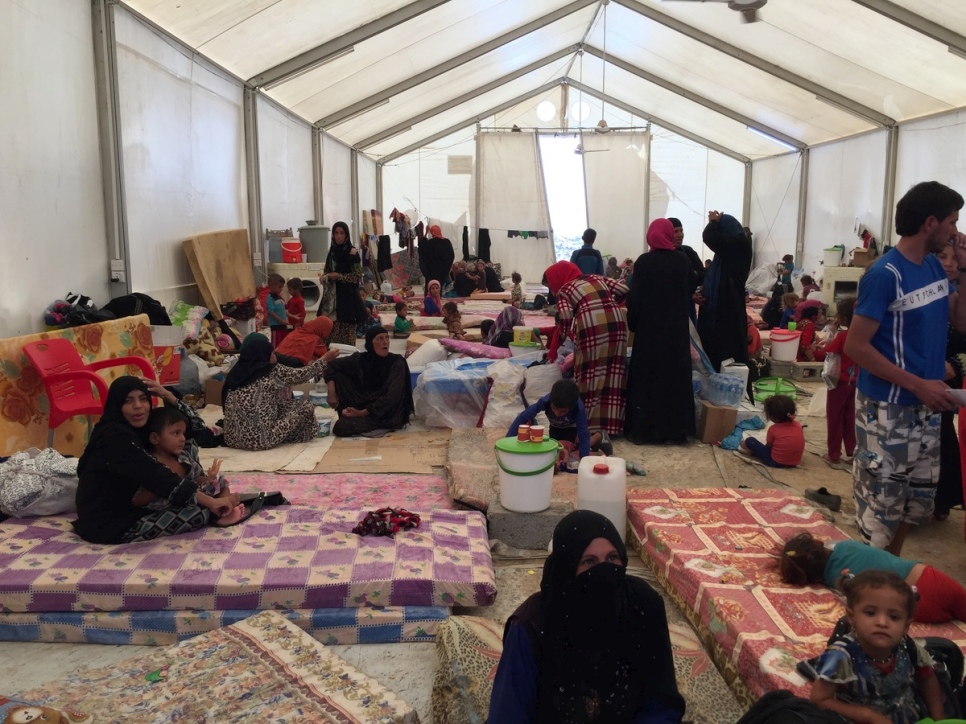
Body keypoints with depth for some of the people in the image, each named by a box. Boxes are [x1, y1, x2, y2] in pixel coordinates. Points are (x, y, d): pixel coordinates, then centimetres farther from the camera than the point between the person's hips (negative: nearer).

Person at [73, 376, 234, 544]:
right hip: (106, 525, -10)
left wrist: (167, 396, -6)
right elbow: (158, 478, -27)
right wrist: (210, 502, -26)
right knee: (200, 512, -17)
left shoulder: (134, 428, 8)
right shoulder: (115, 437, -21)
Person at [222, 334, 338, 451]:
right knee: (306, 406, 10)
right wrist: (325, 358, 20)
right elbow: (303, 374, 6)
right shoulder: (273, 371, -9)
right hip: (260, 439, -6)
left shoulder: (235, 372, 7)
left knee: (284, 403, 23)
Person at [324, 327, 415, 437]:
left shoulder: (397, 363, -13)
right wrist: (331, 392, -6)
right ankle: (351, 417, -2)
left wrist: (362, 413, -20)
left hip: (388, 414, -6)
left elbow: (391, 397, -19)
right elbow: (332, 366, 9)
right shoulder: (361, 360, -1)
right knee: (338, 375, -4)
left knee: (340, 428, -25)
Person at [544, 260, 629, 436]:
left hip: (591, 328, -4)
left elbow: (565, 319, -4)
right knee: (612, 374, 9)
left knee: (589, 375, 5)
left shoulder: (564, 290, 12)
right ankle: (610, 424, 12)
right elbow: (623, 289, 15)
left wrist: (556, 344, 8)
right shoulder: (596, 278, 26)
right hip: (616, 323, 5)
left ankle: (589, 424, 7)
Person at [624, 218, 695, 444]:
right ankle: (676, 429, 16)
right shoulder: (683, 260, 1)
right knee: (675, 377, 10)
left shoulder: (644, 262, -10)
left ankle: (642, 430, 7)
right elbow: (690, 292, 9)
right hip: (677, 329, 3)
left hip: (650, 329, -3)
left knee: (647, 379, 4)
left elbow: (635, 297, -10)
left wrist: (632, 323, 2)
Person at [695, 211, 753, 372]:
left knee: (727, 352, -5)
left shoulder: (740, 245, -12)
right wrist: (703, 292, 5)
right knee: (715, 351, 10)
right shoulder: (726, 251, 15)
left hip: (728, 311, -9)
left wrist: (713, 221, -4)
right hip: (717, 310, 9)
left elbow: (710, 238, -24)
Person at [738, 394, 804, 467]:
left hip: (776, 462, -6)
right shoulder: (798, 425, 0)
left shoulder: (773, 429, -12)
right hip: (795, 463, 6)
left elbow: (768, 446, 1)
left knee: (750, 441, -1)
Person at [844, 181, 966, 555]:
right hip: (887, 410, -8)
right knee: (881, 509, 2)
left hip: (925, 407, 8)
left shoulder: (934, 266, 6)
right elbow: (855, 346, -21)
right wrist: (918, 385, -22)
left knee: (917, 503, 19)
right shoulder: (885, 275, -18)